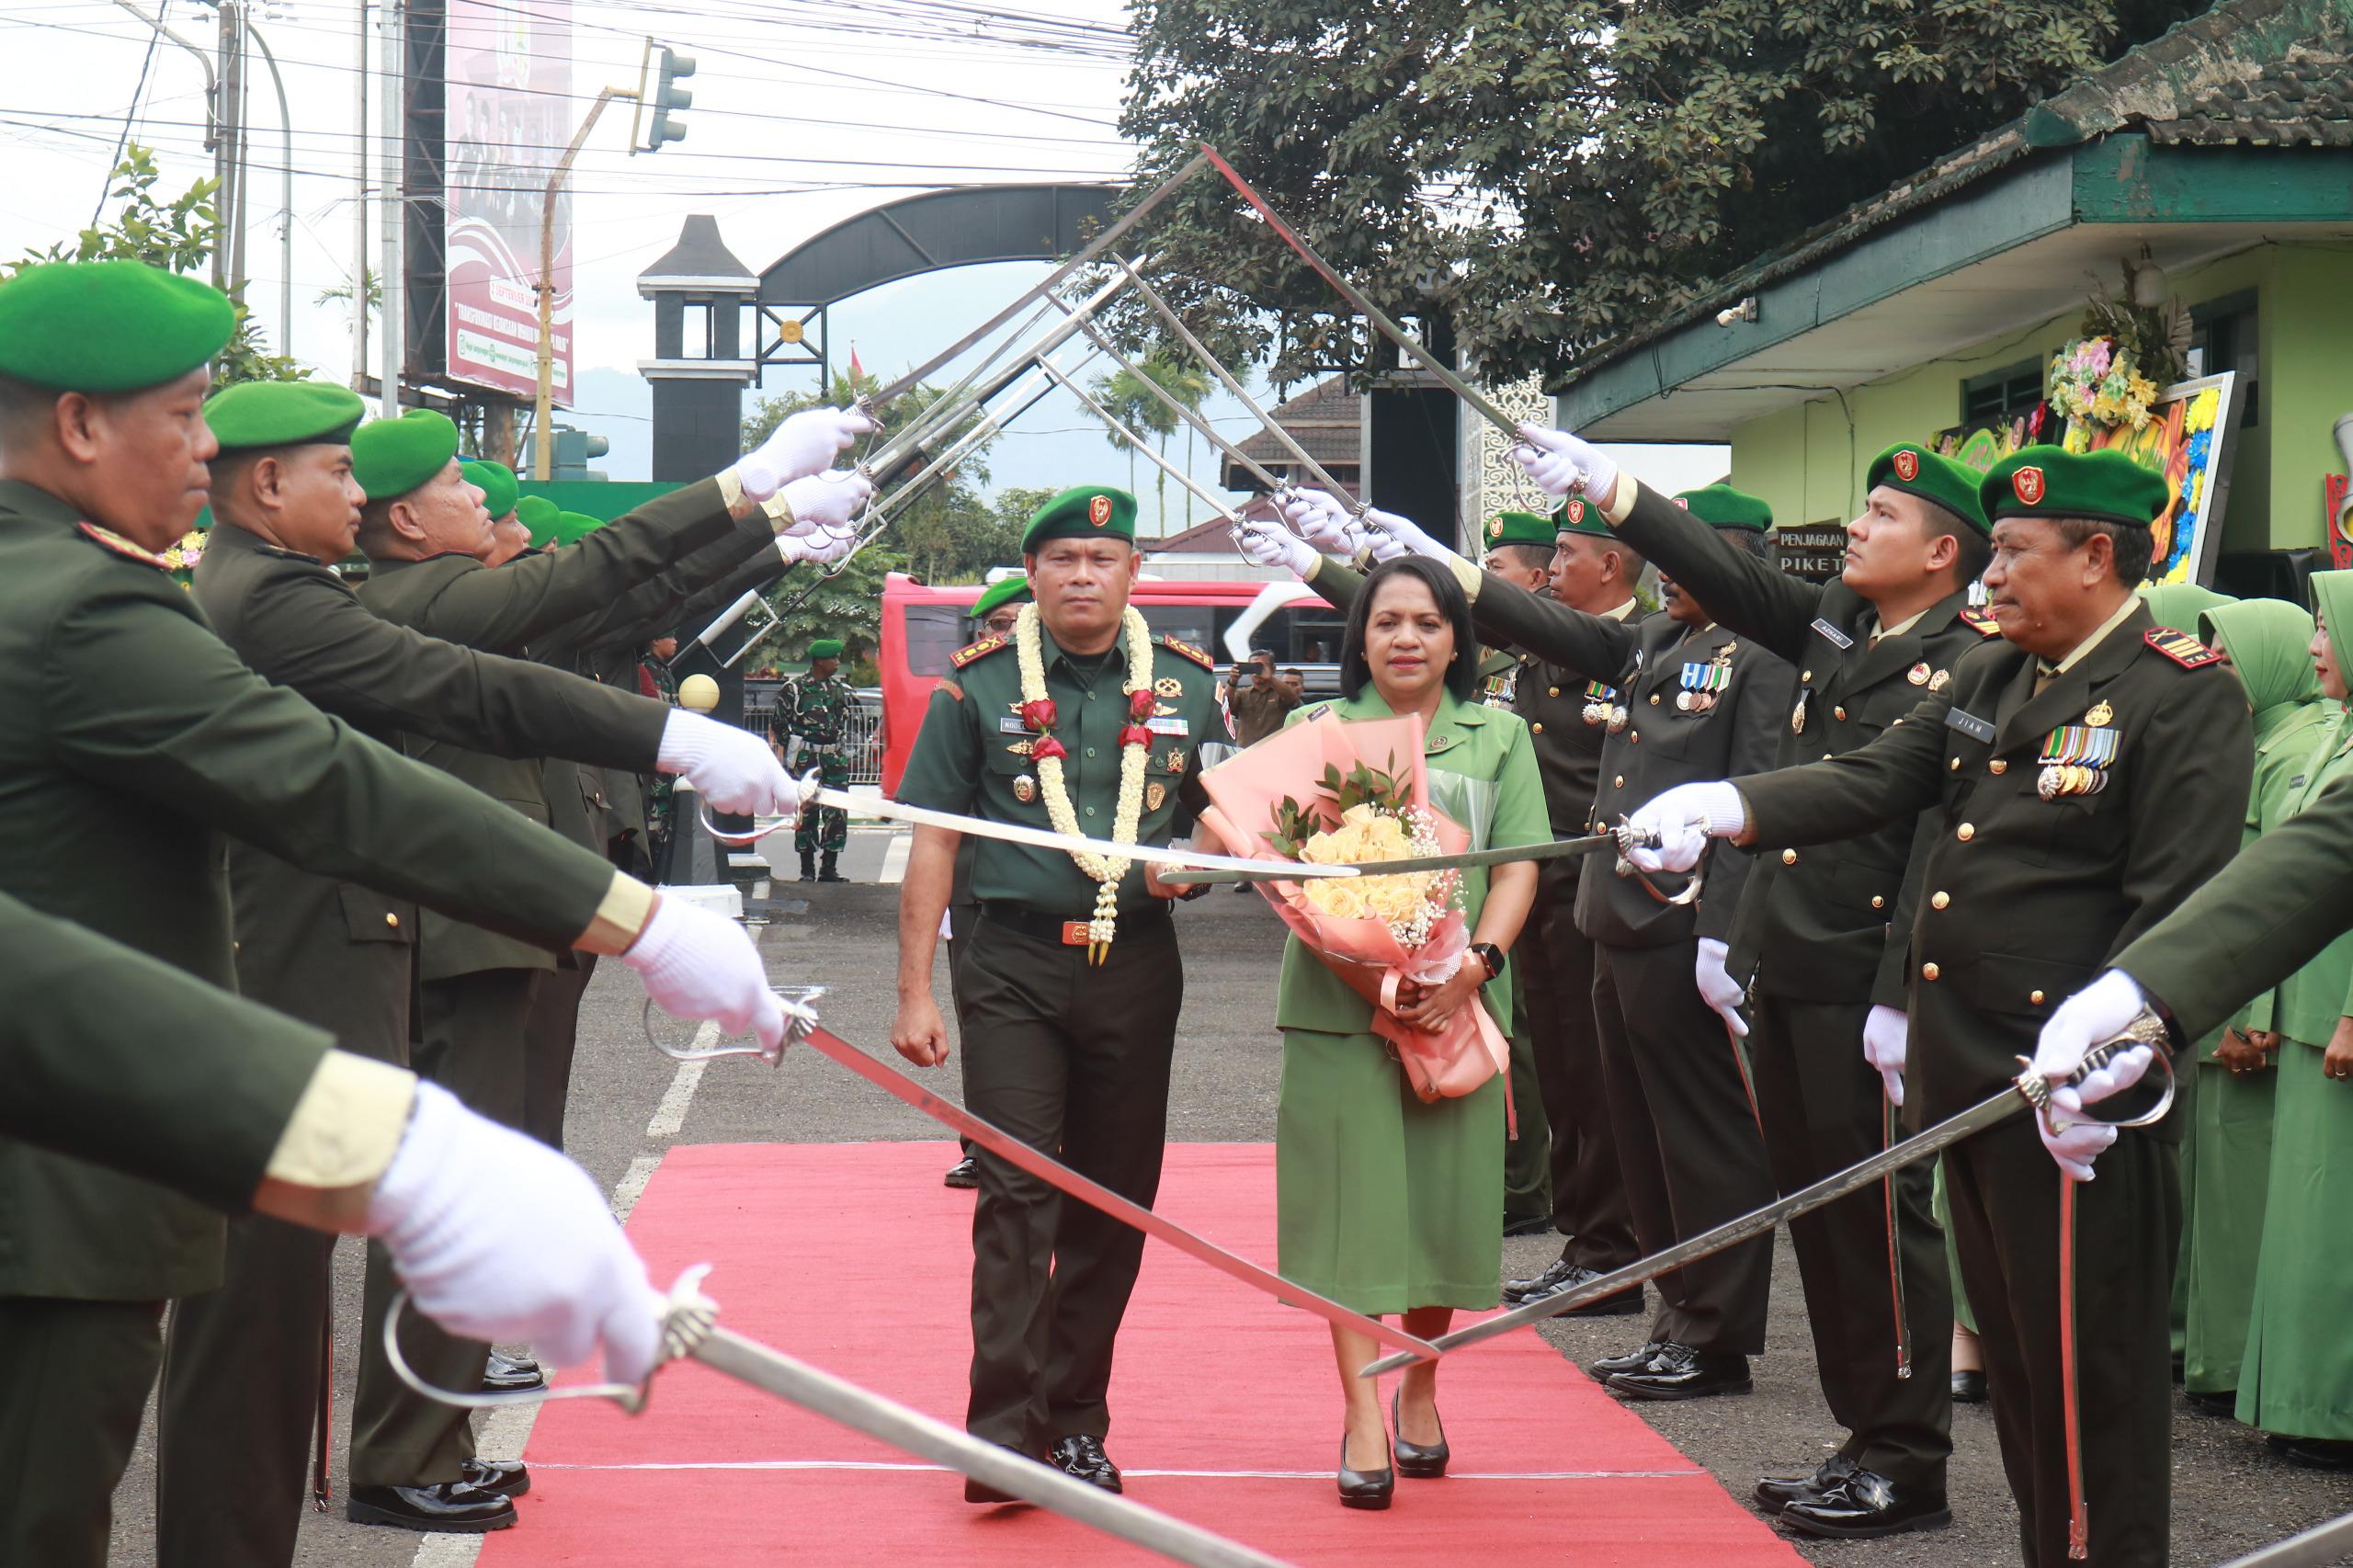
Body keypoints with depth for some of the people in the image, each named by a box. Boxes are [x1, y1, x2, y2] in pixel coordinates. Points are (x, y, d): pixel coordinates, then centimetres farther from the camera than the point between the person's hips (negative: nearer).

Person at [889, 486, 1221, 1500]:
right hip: (1013, 968, -3)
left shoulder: (1185, 685, 8)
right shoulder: (980, 685, 2)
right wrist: (914, 991, -2)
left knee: (1114, 1202, 8)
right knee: (1015, 1196, -10)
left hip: (1137, 969, 3)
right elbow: (933, 841, 3)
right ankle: (1006, 1433, -9)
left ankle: (1077, 1424, 20)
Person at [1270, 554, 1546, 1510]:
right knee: (1353, 1200, -5)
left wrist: (1475, 962, -13)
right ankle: (1362, 1416, -4)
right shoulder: (1318, 731, 10)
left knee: (1443, 1197, 5)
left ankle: (1420, 1390, 25)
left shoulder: (1497, 737, 13)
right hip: (1338, 1001, -1)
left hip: (1457, 1003, 1)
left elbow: (1518, 866, 5)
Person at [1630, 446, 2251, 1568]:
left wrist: (2103, 1064, -24)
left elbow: (2176, 912, -16)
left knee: (2090, 1370, -1)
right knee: (2013, 1352, 15)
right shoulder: (1987, 680, 15)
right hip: (1962, 1074, 8)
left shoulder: (2186, 699, -11)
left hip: (2073, 1096, -8)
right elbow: (1873, 781, 5)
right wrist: (1726, 806, -11)